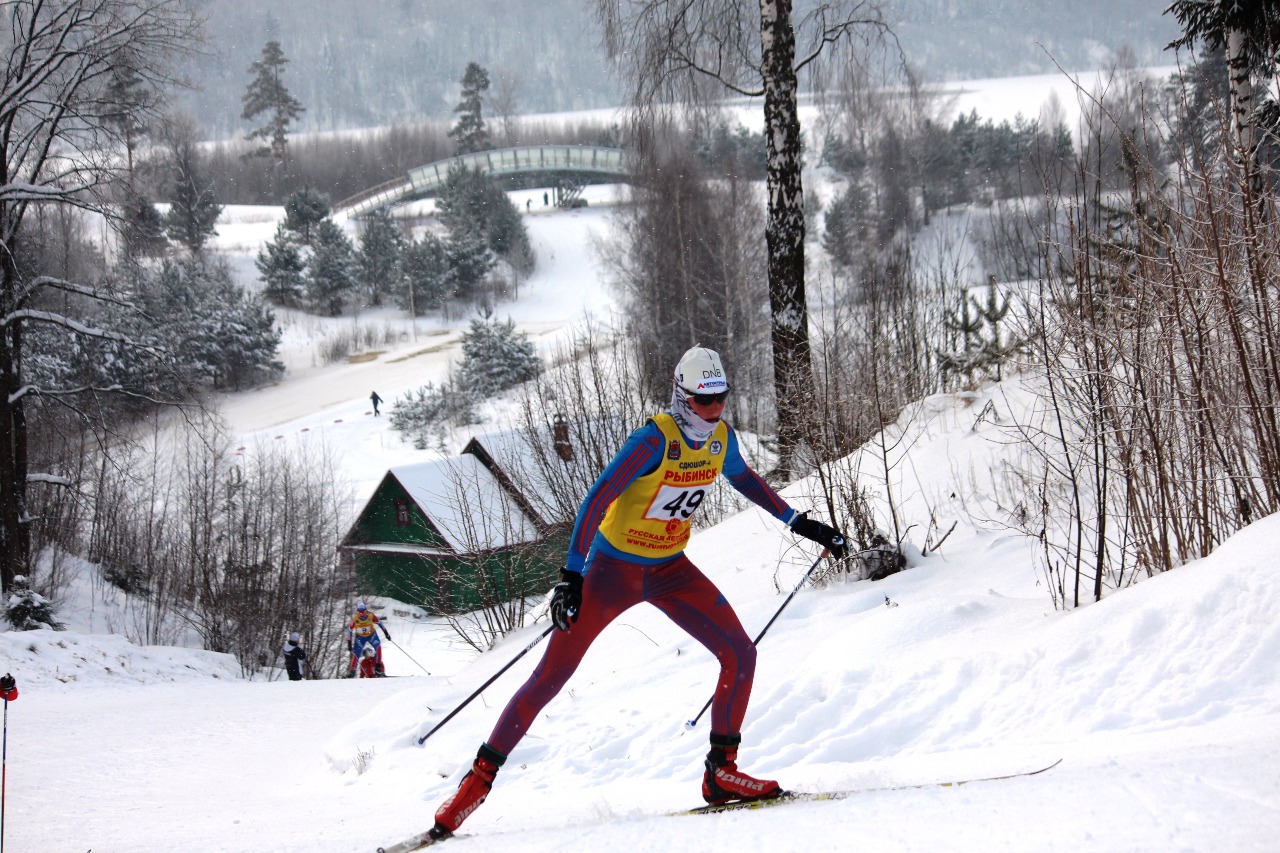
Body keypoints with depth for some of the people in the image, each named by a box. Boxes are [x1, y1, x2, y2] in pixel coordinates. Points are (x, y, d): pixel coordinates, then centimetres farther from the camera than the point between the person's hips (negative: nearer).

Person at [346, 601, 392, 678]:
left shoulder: (371, 615, -25)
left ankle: (378, 667, -15)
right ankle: (351, 672, 16)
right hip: (360, 637, 0)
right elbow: (349, 630, -13)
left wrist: (386, 633, -7)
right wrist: (349, 643, -11)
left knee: (378, 646, -25)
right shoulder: (355, 618, -26)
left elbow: (379, 623, -8)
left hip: (371, 635, 0)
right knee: (356, 654, -4)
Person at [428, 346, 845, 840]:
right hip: (614, 567, -6)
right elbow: (596, 500, -26)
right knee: (551, 676, -6)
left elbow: (743, 478, 19)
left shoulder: (721, 437, -5)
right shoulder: (656, 439, -25)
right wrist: (571, 575, -32)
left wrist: (799, 523, 21)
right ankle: (479, 779, 4)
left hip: (670, 570, 6)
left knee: (740, 654, -8)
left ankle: (721, 771, 2)